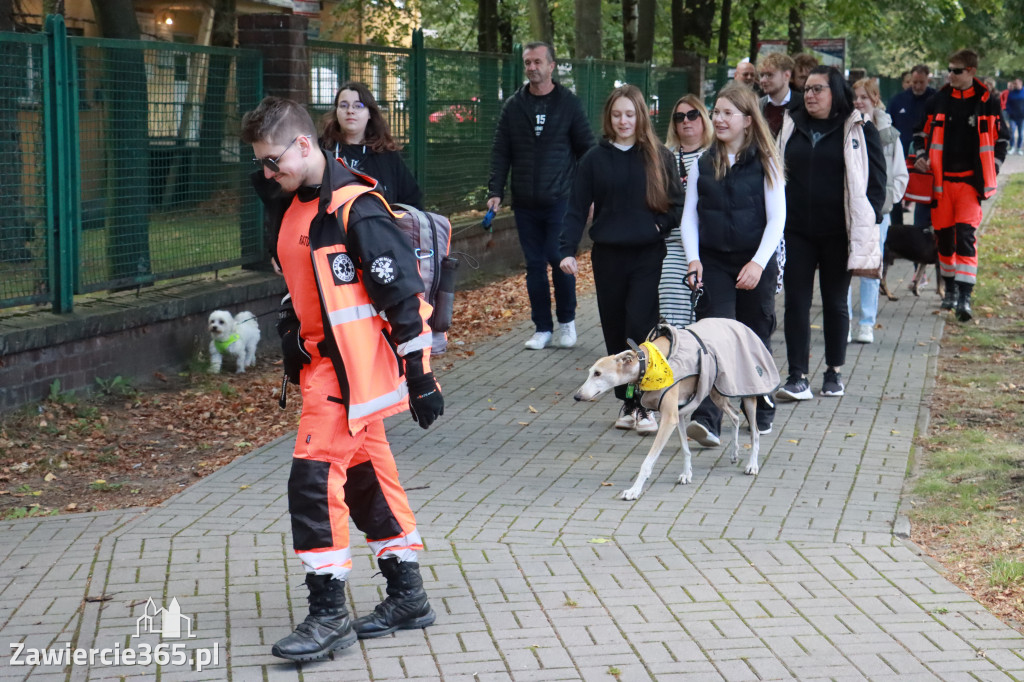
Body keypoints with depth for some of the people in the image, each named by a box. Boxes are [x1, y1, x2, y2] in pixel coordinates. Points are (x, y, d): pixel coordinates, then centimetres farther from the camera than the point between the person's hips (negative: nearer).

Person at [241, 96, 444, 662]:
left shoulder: (355, 208, -17)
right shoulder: (289, 205, 11)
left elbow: (403, 294, -17)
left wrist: (420, 377, -16)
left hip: (350, 369, -9)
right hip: (320, 362, 10)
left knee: (314, 479, -11)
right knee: (366, 477, 14)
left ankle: (328, 614, -3)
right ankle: (408, 597, 24)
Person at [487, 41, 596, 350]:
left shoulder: (569, 103, 2)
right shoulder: (514, 105, 7)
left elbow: (586, 149, 5)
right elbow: (500, 151, 9)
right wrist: (496, 191, -1)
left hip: (560, 200, -3)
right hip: (525, 203, 3)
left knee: (559, 259, -7)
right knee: (534, 264, 6)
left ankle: (566, 321, 13)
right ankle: (542, 328, 14)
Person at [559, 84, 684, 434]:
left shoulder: (659, 157, 3)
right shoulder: (595, 159, 4)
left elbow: (677, 204, 7)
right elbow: (577, 208, 3)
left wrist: (658, 227, -9)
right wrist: (568, 250, -8)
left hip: (648, 255, -2)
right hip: (607, 256, 2)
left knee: (640, 327, -12)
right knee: (615, 331, 7)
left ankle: (645, 405, -5)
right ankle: (627, 402, 19)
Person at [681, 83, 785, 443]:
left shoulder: (765, 163, -1)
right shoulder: (703, 163, 8)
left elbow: (776, 218, -6)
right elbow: (689, 215, 8)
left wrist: (758, 263, -16)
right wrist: (693, 259, -6)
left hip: (755, 264, -1)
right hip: (713, 262, 1)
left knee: (755, 337, 11)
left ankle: (762, 409, 32)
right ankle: (707, 419, -21)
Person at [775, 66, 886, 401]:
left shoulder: (858, 131, -1)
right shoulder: (791, 127, 9)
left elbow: (875, 180, 0)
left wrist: (866, 225, -8)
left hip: (838, 233, -2)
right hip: (797, 232, 3)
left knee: (835, 302, 9)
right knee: (796, 302, -3)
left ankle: (834, 373, 22)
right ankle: (798, 378, -1)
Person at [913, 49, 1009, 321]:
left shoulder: (986, 102, 0)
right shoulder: (939, 101, 5)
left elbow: (1001, 137, 9)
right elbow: (922, 132, 17)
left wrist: (992, 168, 0)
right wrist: (921, 156, 1)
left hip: (971, 180, -3)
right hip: (942, 179, 3)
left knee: (966, 235, -14)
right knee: (943, 235, 9)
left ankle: (965, 296, -16)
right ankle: (950, 288, 28)